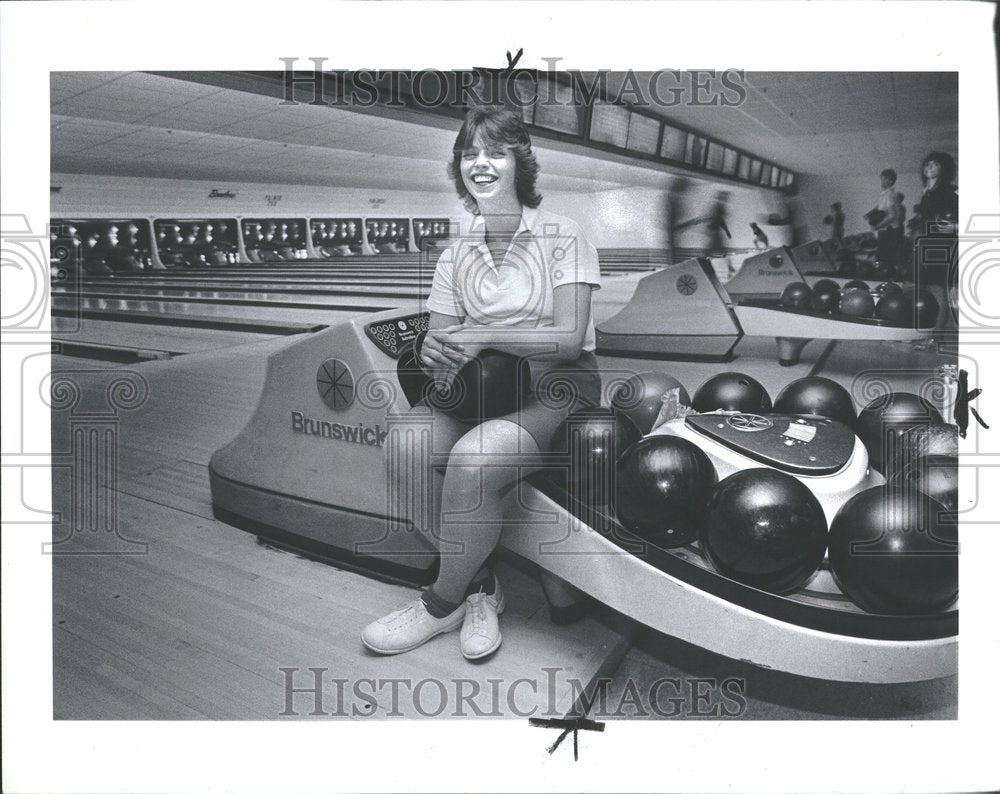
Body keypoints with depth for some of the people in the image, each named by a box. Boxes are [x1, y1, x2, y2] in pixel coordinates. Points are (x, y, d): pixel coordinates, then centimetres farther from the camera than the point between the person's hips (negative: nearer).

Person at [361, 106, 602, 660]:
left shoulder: (562, 238, -2)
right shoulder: (455, 256, 13)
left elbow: (569, 339, -11)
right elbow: (438, 340, 8)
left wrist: (484, 336, -19)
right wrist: (433, 352, -17)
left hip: (557, 391, -4)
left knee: (474, 458, -33)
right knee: (405, 442, -26)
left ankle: (443, 602, -7)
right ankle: (480, 585, -8)